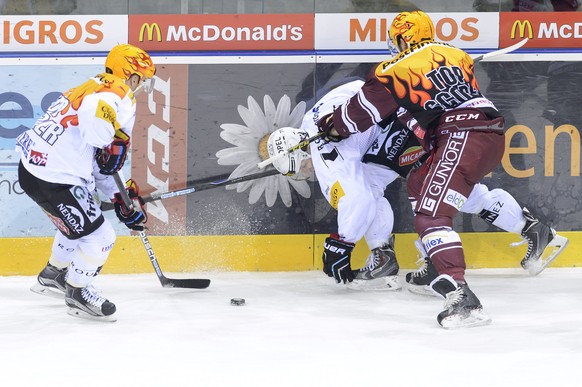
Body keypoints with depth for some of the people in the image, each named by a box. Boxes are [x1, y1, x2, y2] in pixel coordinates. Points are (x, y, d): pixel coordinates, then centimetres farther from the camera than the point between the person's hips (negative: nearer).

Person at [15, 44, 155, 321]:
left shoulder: (95, 89, 18)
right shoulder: (117, 94, -14)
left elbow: (99, 163, 22)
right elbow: (94, 113, -38)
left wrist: (121, 196, 22)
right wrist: (114, 142, -18)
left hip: (35, 165, 10)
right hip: (52, 181, -10)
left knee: (80, 222, 31)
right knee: (99, 238, 0)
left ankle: (52, 276, 49)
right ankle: (77, 294, 20)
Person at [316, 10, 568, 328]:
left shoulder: (396, 70, 3)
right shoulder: (455, 54, 23)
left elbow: (365, 110, 10)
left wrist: (332, 126, 30)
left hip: (462, 139, -8)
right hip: (493, 134, 8)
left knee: (431, 216, -17)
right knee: (418, 183, 28)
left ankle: (461, 297, -36)